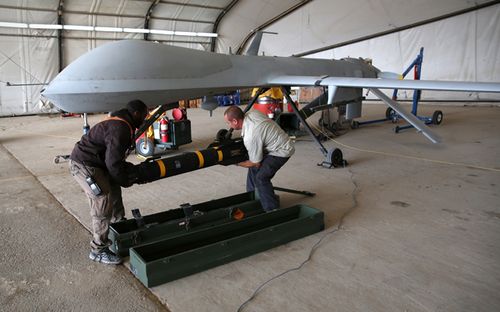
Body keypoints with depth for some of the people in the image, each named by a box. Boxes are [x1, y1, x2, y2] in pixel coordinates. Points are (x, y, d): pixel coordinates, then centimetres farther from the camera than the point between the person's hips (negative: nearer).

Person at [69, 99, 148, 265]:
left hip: (92, 163, 11)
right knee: (104, 203, -12)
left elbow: (115, 157, 20)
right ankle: (98, 250, -1)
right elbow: (113, 163, -22)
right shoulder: (120, 129, -21)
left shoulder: (120, 123, 13)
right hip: (83, 165, -11)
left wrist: (133, 170, 13)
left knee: (114, 190, 16)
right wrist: (126, 181, -7)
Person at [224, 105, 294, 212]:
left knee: (261, 177, -16)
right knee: (253, 169, 15)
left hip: (282, 151, -10)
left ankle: (272, 210, -4)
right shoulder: (251, 113, -9)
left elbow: (256, 163, -17)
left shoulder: (250, 137, -31)